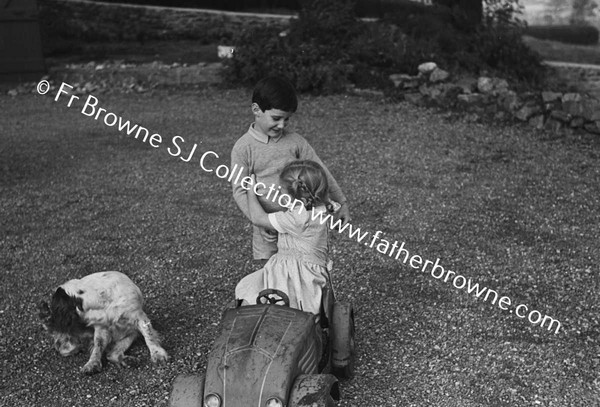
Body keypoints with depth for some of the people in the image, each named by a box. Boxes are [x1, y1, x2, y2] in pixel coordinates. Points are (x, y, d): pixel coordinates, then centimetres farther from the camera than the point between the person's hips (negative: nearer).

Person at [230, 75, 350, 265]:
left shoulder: (295, 141, -1)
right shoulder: (243, 148, -8)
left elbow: (320, 171, 4)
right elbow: (240, 190, -10)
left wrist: (341, 203, 3)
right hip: (269, 229, -2)